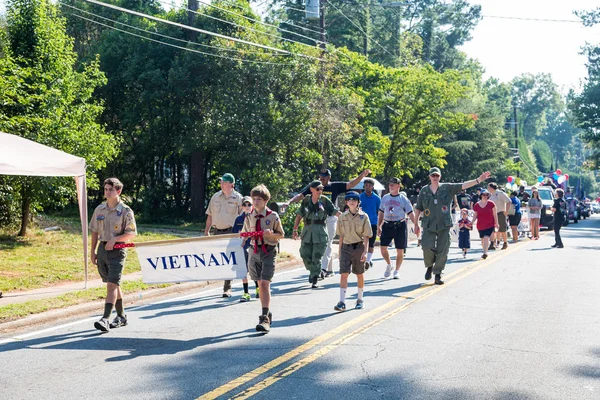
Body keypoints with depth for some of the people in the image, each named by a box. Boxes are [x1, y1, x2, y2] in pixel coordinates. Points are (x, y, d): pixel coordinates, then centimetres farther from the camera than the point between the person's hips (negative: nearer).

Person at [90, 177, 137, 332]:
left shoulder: (125, 211, -7)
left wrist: (114, 239, -20)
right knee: (114, 285, 14)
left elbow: (132, 233, -9)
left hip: (117, 250, -6)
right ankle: (121, 317, 26)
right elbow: (94, 231, 15)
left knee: (112, 285, -13)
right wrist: (93, 251, 12)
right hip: (102, 248, 6)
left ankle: (105, 319, -17)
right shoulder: (99, 209, 9)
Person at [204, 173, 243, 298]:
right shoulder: (215, 197, 10)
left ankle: (227, 288, 3)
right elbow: (210, 215, 15)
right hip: (216, 232, 5)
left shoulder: (238, 198, -2)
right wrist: (206, 231, 12)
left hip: (231, 232, -4)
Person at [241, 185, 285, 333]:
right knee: (260, 284, 11)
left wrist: (271, 234, -17)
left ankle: (265, 319, -15)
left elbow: (281, 235, 2)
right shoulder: (249, 217, 7)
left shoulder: (273, 216, -5)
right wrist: (242, 244, 1)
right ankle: (267, 314, 25)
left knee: (265, 283, -14)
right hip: (254, 251, 5)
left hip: (269, 251, -5)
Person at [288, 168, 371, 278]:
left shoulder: (335, 186, 1)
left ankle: (324, 269, -13)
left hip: (330, 218, -3)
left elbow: (351, 184, -1)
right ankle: (330, 270, 18)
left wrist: (362, 175, -14)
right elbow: (300, 195, -1)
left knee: (327, 244, -8)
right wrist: (289, 202, -15)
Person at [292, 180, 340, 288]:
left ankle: (314, 280, 1)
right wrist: (295, 230, 4)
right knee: (305, 255, 3)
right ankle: (313, 272, 30)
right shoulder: (306, 201, 6)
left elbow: (336, 212, 3)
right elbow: (299, 216, 9)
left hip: (320, 233, -2)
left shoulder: (325, 200, 2)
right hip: (307, 232, 2)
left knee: (317, 257, -5)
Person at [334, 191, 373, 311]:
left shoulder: (363, 216, -2)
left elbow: (366, 236, -3)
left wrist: (365, 252, -10)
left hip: (359, 247, -1)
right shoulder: (342, 217, 5)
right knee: (343, 274, -8)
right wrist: (340, 252, 10)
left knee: (359, 274, 10)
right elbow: (341, 236, 11)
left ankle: (360, 300, 26)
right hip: (346, 247, 1)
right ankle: (342, 302, -10)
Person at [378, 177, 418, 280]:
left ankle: (397, 271, 16)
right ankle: (389, 265, 21)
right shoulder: (385, 198, 11)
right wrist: (379, 227, 11)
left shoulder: (403, 199, 1)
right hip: (387, 225, 3)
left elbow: (410, 213, 0)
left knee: (400, 250, 1)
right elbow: (381, 213, 16)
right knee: (383, 247, -5)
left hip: (400, 226, -3)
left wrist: (416, 225, -9)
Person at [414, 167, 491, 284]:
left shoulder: (448, 188, 5)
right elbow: (418, 209, 13)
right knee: (427, 247, -13)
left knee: (442, 251, -1)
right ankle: (429, 266, 16)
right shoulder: (424, 191, 8)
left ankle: (438, 274, 11)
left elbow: (463, 185, -4)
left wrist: (478, 180, -16)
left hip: (444, 226, 0)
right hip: (429, 226, 0)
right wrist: (416, 224, 12)